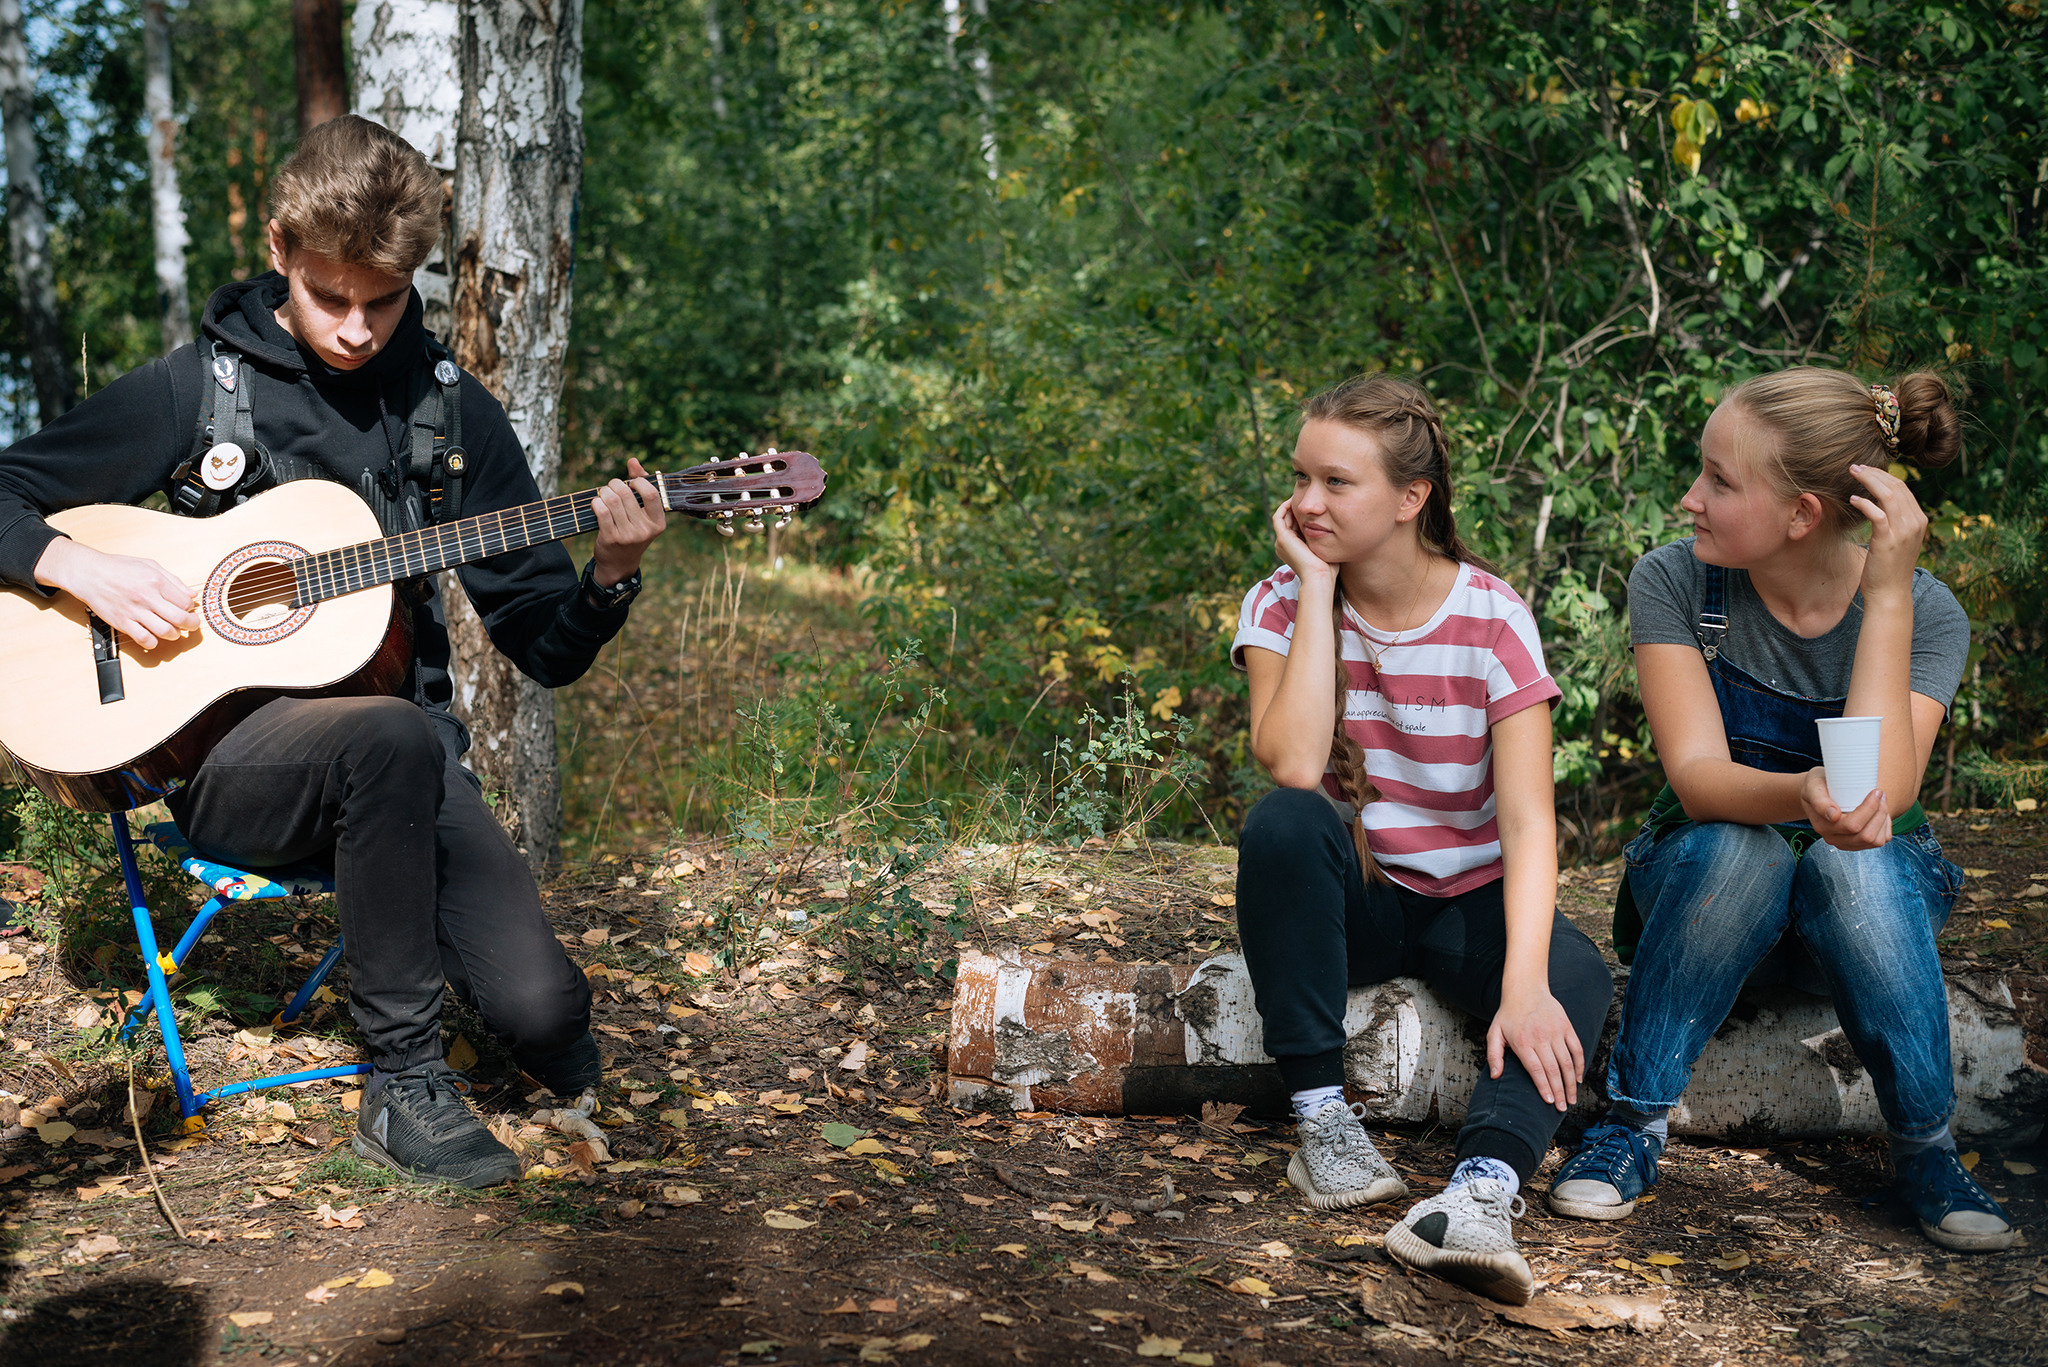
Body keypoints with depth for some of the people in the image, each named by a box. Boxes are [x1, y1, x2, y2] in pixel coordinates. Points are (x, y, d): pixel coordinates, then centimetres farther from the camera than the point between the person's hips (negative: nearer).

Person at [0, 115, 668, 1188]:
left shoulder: (452, 413, 8)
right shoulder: (197, 387, 2)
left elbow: (546, 648, 7)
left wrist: (610, 576, -14)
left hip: (404, 749, 2)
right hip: (219, 743, -1)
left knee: (542, 1011, -23)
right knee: (393, 738, -38)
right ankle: (405, 1079, -21)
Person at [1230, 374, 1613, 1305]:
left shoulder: (1490, 617, -12)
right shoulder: (1283, 606, -8)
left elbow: (1527, 817, -22)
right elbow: (1295, 766, -28)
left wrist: (1523, 980, -36)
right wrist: (1317, 588, -23)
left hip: (1469, 900, 0)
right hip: (1348, 898, 0)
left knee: (1575, 975, -31)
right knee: (1282, 823, -32)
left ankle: (1481, 1188, -49)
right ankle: (1321, 1113, -25)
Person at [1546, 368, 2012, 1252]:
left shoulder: (1923, 614, -13)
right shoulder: (1673, 582, -13)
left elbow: (1879, 794, -29)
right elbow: (1697, 777, -24)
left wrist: (1887, 598, -29)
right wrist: (1802, 796, -47)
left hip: (1865, 907, 0)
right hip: (1701, 889, 0)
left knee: (1854, 860, -35)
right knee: (1740, 847, -35)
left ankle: (1926, 1150, -19)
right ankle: (1633, 1122, -22)